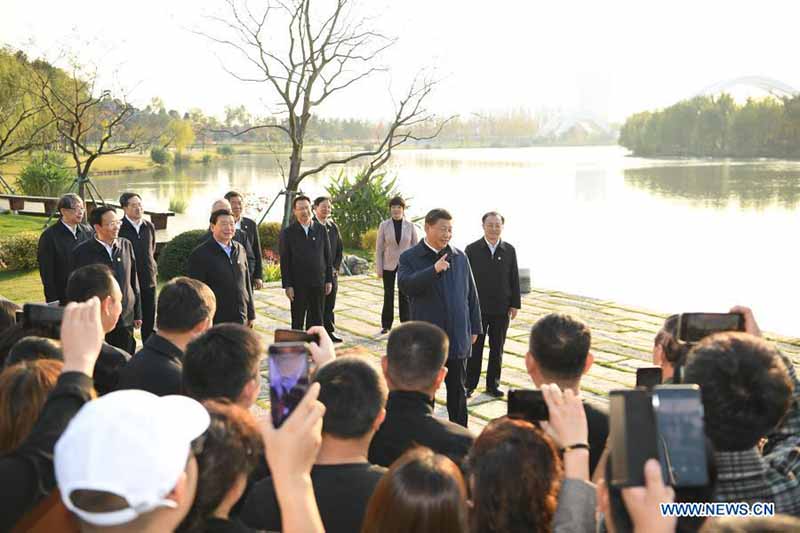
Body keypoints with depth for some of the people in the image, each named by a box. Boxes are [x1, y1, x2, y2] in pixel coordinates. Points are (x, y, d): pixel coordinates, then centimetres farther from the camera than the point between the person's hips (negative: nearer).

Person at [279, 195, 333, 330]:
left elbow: (327, 256, 8)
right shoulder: (288, 232, -2)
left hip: (318, 283, 2)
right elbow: (284, 261, -4)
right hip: (298, 285, -2)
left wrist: (329, 280, 4)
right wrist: (287, 285, -8)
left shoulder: (320, 229, 5)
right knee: (297, 322, 7)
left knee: (316, 320, 7)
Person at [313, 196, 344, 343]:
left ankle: (329, 331, 19)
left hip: (332, 272, 5)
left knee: (329, 305, 10)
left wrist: (336, 267, 2)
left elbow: (340, 249, 15)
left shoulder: (333, 227, 12)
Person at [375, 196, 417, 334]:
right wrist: (378, 268, -4)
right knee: (388, 296, 8)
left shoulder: (410, 226, -2)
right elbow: (379, 248, 0)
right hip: (389, 265, 0)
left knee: (405, 296, 4)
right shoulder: (384, 225, -3)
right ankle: (386, 325, 19)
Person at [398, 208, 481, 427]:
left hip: (458, 336, 3)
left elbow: (471, 294, 11)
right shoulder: (409, 258, -3)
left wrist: (474, 327, 10)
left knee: (457, 389, 13)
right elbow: (405, 284, -22)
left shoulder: (460, 257, 7)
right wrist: (433, 270, -32)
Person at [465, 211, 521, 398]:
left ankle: (492, 384, 22)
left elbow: (514, 279, 5)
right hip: (477, 309, -2)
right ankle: (469, 385, 17)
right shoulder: (472, 250, -3)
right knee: (474, 348, 6)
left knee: (497, 349, 11)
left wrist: (515, 305, 2)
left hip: (501, 310, 2)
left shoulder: (509, 250, 3)